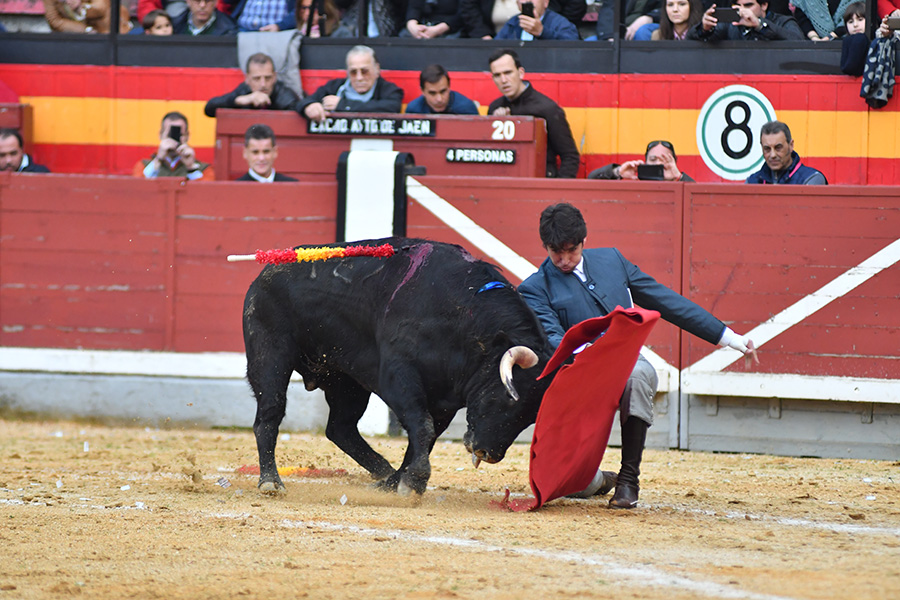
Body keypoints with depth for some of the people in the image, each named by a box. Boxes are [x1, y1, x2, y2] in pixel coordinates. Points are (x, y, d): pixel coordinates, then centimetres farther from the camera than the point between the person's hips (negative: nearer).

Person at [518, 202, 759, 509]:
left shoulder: (611, 260, 13)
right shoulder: (534, 289, 1)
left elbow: (665, 300, 17)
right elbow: (551, 340, -15)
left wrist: (729, 337, 16)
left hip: (628, 367, 2)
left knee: (637, 373, -37)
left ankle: (629, 477, -22)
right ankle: (602, 481, 21)